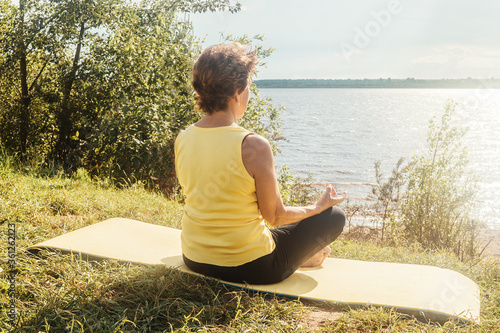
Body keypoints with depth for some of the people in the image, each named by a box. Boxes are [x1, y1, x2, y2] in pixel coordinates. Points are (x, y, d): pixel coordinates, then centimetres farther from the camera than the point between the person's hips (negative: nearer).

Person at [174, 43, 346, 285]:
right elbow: (275, 217, -12)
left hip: (194, 261, 7)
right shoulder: (254, 146, -24)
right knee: (334, 216, 11)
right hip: (248, 269, -6)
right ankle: (303, 257, 35)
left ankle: (302, 254, 35)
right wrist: (320, 205, 6)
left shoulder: (181, 140, -5)